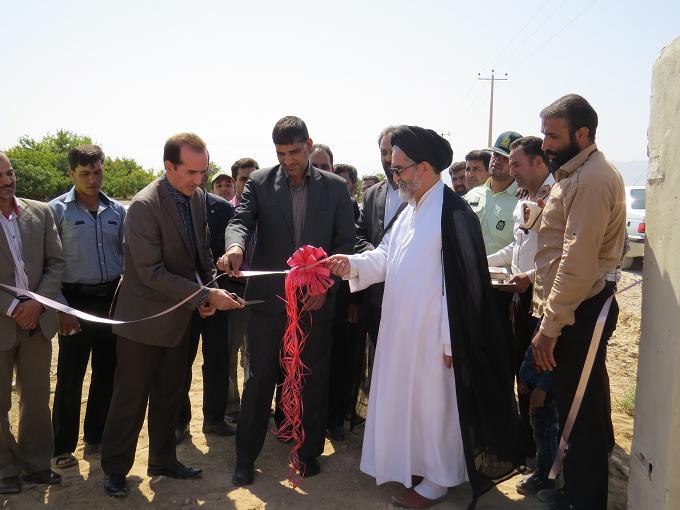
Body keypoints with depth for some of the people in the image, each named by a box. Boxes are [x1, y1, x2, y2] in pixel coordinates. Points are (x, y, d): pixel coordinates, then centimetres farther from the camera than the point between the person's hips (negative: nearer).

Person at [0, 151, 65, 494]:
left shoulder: (41, 212, 3)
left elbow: (56, 263, 3)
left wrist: (37, 303, -10)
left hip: (37, 320, 3)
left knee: (37, 398, 13)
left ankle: (35, 464, 28)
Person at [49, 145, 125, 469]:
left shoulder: (117, 211, 6)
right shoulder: (57, 210, -5)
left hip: (111, 300, 4)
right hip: (76, 301, -4)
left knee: (107, 373, 12)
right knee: (70, 377, 4)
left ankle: (96, 436, 28)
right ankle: (63, 446, 19)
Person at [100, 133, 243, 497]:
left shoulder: (197, 197, -1)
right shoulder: (144, 206, -23)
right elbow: (151, 272, -25)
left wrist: (210, 289, -3)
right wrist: (205, 295, -27)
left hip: (178, 317, 7)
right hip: (144, 317, -7)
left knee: (170, 395, 18)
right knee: (131, 399, 7)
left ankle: (163, 461, 34)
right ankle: (115, 468, 27)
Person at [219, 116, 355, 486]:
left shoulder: (335, 187, 2)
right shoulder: (258, 182, 1)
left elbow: (346, 243, 1)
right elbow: (240, 221, -11)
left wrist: (326, 285, -11)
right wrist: (235, 246, -35)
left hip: (316, 301, 1)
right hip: (268, 299, 0)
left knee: (313, 381, 12)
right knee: (259, 379, 9)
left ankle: (310, 451, 31)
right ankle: (245, 455, 25)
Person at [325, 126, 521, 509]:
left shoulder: (453, 214, -20)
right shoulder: (411, 210, 10)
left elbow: (461, 282, -21)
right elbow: (386, 256, 10)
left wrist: (450, 342, -19)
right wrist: (353, 263, -8)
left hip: (433, 333, -9)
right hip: (404, 329, 9)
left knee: (433, 402, 6)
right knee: (410, 398, 19)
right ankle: (418, 465, 38)